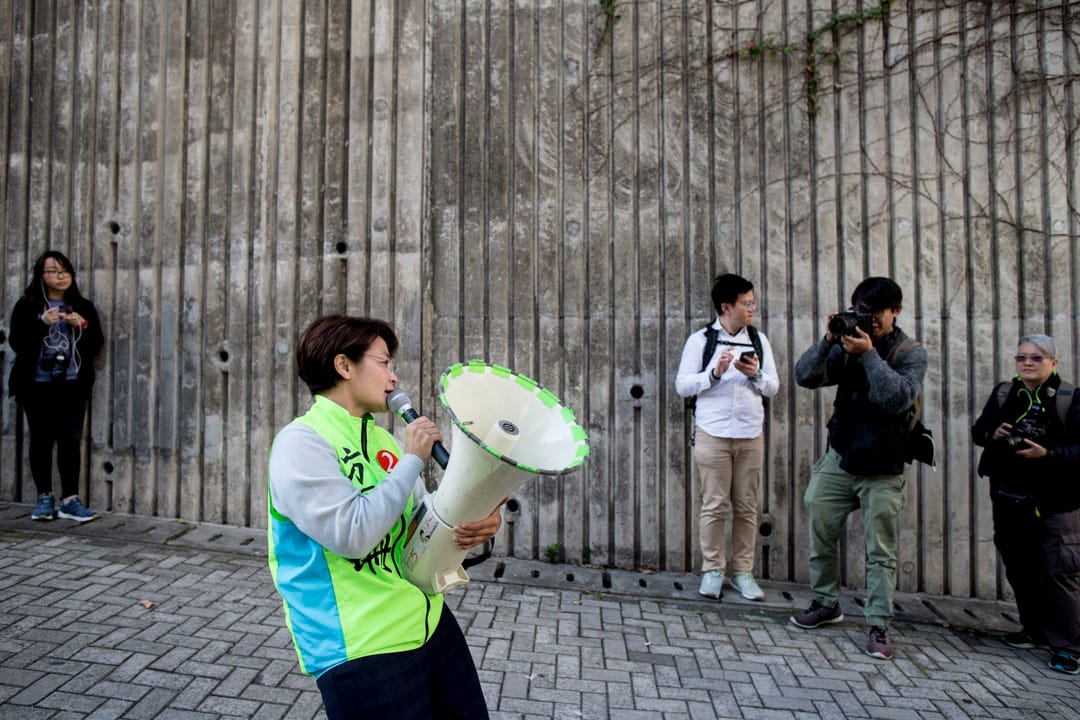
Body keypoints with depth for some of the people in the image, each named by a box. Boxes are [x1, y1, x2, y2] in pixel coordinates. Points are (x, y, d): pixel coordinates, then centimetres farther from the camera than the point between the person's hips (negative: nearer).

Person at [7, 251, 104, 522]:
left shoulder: (83, 306, 8)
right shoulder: (27, 305, 3)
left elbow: (97, 344, 4)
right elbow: (16, 342, -5)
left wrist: (82, 325, -13)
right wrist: (43, 323, -18)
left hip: (72, 385, 1)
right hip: (37, 385, -1)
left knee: (70, 440, -3)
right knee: (41, 439, 4)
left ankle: (70, 500, 1)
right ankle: (45, 497, 15)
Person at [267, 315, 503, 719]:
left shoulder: (381, 439, 10)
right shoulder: (301, 442, -14)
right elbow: (354, 533, -25)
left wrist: (477, 521, -8)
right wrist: (412, 459, -16)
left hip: (429, 621, 8)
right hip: (362, 650, -7)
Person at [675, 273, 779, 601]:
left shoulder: (758, 339, 9)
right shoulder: (700, 340, 0)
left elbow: (773, 387, 9)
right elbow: (682, 386, -4)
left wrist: (755, 374, -11)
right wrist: (715, 373, -17)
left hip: (751, 435, 3)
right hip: (713, 434, -3)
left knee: (746, 507, 7)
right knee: (714, 506, 2)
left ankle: (743, 571, 19)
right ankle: (712, 569, 15)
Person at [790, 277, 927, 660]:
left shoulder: (911, 353, -5)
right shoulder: (848, 345, 3)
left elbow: (899, 398, -22)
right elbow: (805, 377, -7)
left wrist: (868, 354, -26)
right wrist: (828, 340, -18)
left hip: (882, 471, -3)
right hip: (838, 460, 4)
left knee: (881, 552, 2)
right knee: (819, 531, 7)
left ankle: (878, 626, 12)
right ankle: (826, 604, 25)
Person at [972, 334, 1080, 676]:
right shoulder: (1003, 393, 6)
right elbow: (978, 430, 9)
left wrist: (1048, 454, -24)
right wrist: (992, 435, -12)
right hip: (1009, 499, 5)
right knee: (1020, 569, 14)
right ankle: (1035, 630, 29)